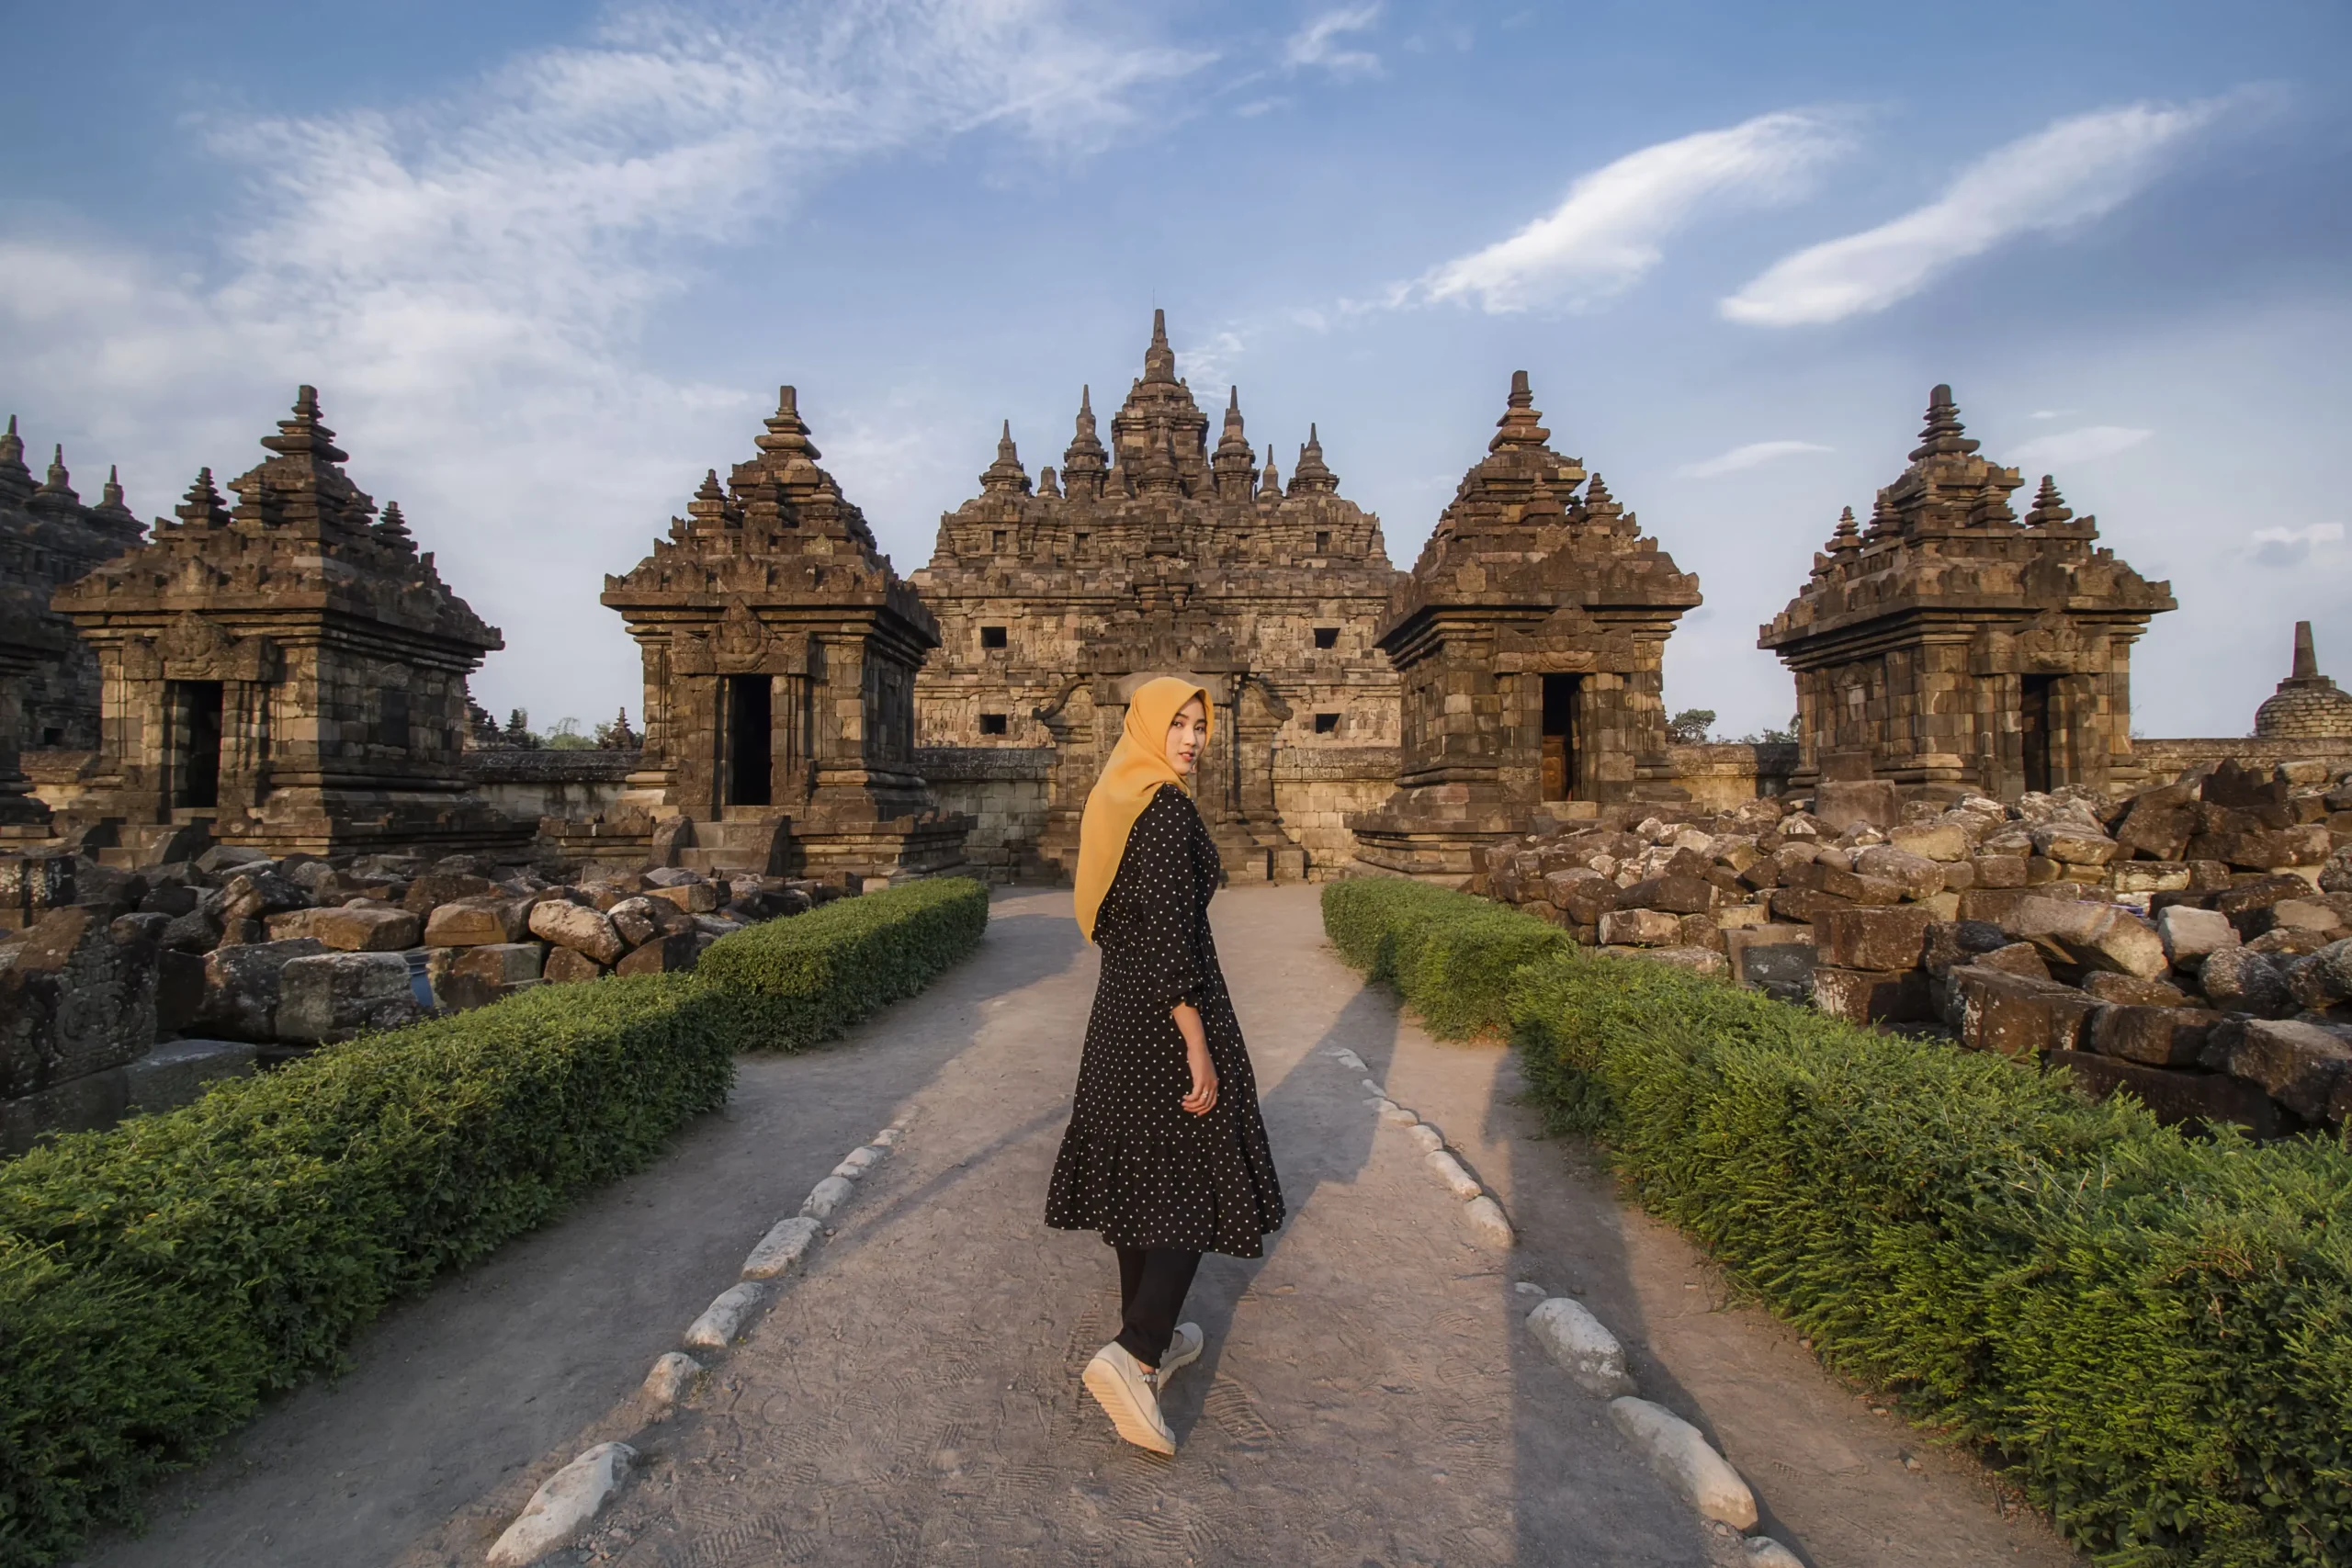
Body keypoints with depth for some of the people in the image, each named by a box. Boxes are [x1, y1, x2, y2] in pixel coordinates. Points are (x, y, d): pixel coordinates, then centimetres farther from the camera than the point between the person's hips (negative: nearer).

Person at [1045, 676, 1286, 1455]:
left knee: (1140, 1173, 16)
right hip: (1171, 1013, -9)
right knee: (1197, 1180, 1)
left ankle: (1153, 1338, 30)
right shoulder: (1167, 807, -18)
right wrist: (1198, 1045, -22)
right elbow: (1168, 930, -24)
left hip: (1119, 1010, 9)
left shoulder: (1112, 801, 10)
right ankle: (1133, 1357, -5)